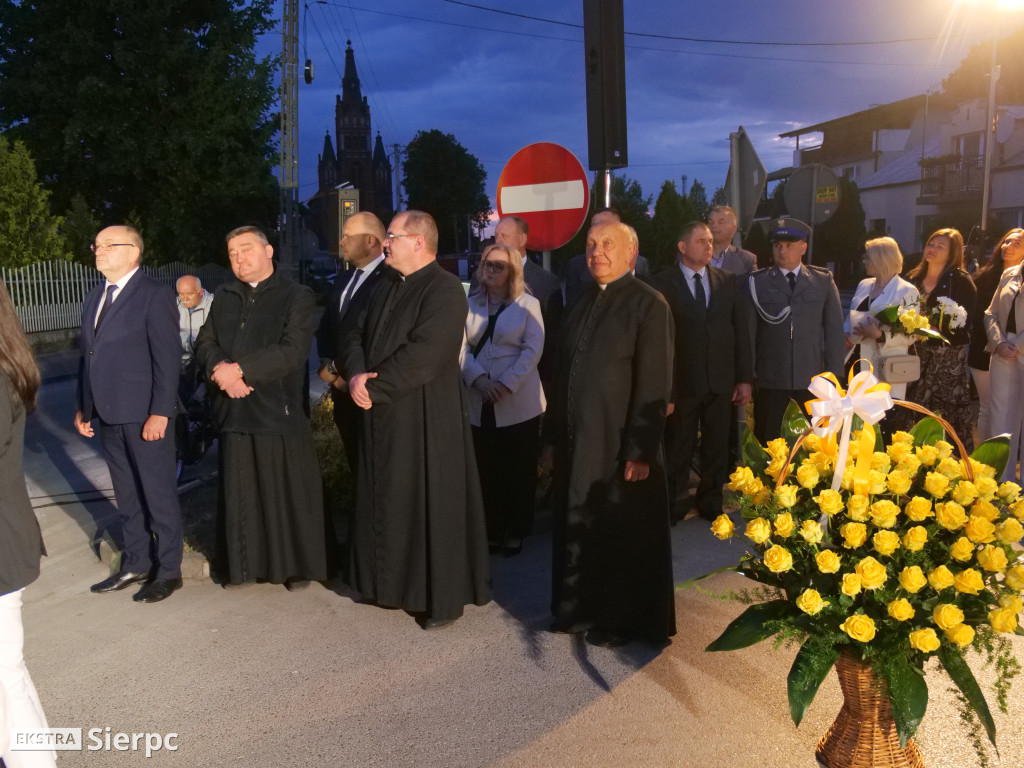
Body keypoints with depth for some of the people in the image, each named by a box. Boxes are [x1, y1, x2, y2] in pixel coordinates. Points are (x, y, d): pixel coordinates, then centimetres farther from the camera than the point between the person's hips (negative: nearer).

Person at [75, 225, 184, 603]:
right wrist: (82, 406, 10)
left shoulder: (155, 295, -10)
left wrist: (160, 414, -18)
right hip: (109, 416, 7)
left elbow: (168, 359, -14)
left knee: (159, 495, 4)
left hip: (145, 416, -7)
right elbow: (88, 355, 16)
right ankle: (136, 564, 30)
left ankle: (168, 571, 18)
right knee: (127, 496, 17)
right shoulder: (95, 297, 14)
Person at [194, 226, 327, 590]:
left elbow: (292, 352, -15)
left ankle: (298, 565, 18)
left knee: (288, 493, 3)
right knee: (239, 493, 11)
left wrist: (238, 369, -15)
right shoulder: (224, 297, 15)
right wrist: (220, 370, -11)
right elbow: (204, 343, 10)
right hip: (234, 411, 5)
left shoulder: (297, 297, -4)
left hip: (280, 410, -5)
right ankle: (244, 563, 26)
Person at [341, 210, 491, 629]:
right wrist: (357, 375, -12)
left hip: (425, 418, -8)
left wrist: (373, 386, -18)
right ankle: (393, 583, 31)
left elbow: (422, 354, -23)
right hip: (383, 415, 8)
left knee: (430, 504, 1)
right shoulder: (388, 287, 14)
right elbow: (357, 335, 9)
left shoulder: (445, 290, -14)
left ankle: (443, 597, 16)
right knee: (386, 501, 15)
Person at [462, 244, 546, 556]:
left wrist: (505, 384, -17)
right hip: (480, 402, 3)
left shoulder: (528, 304, 0)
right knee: (486, 469, 7)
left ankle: (515, 531, 19)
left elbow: (533, 350, -8)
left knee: (518, 470, 6)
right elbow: (462, 346, 1)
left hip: (518, 401, -3)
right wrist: (478, 379, -15)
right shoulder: (470, 304, 9)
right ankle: (491, 530, 19)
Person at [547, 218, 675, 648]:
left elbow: (654, 384, -14)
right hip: (575, 442, 6)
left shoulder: (648, 304, -9)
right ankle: (578, 610, 33)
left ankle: (621, 621, 26)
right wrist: (554, 431, 9)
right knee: (576, 530, 15)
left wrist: (641, 449, -18)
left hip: (619, 445, -6)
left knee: (623, 537, 9)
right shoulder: (582, 303, 12)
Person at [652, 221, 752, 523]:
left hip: (721, 381, 3)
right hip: (683, 381, -3)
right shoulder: (663, 283, -5)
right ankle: (676, 504, 25)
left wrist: (745, 378, 5)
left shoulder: (728, 282, 7)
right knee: (679, 449, 9)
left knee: (717, 446, 12)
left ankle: (711, 502, 28)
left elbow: (741, 331, 8)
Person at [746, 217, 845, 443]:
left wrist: (834, 374, 2)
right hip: (770, 378, -1)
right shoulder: (757, 282, 1)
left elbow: (834, 328, 6)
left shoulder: (823, 280, 6)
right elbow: (749, 329, 0)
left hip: (812, 377, 1)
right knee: (766, 442, 8)